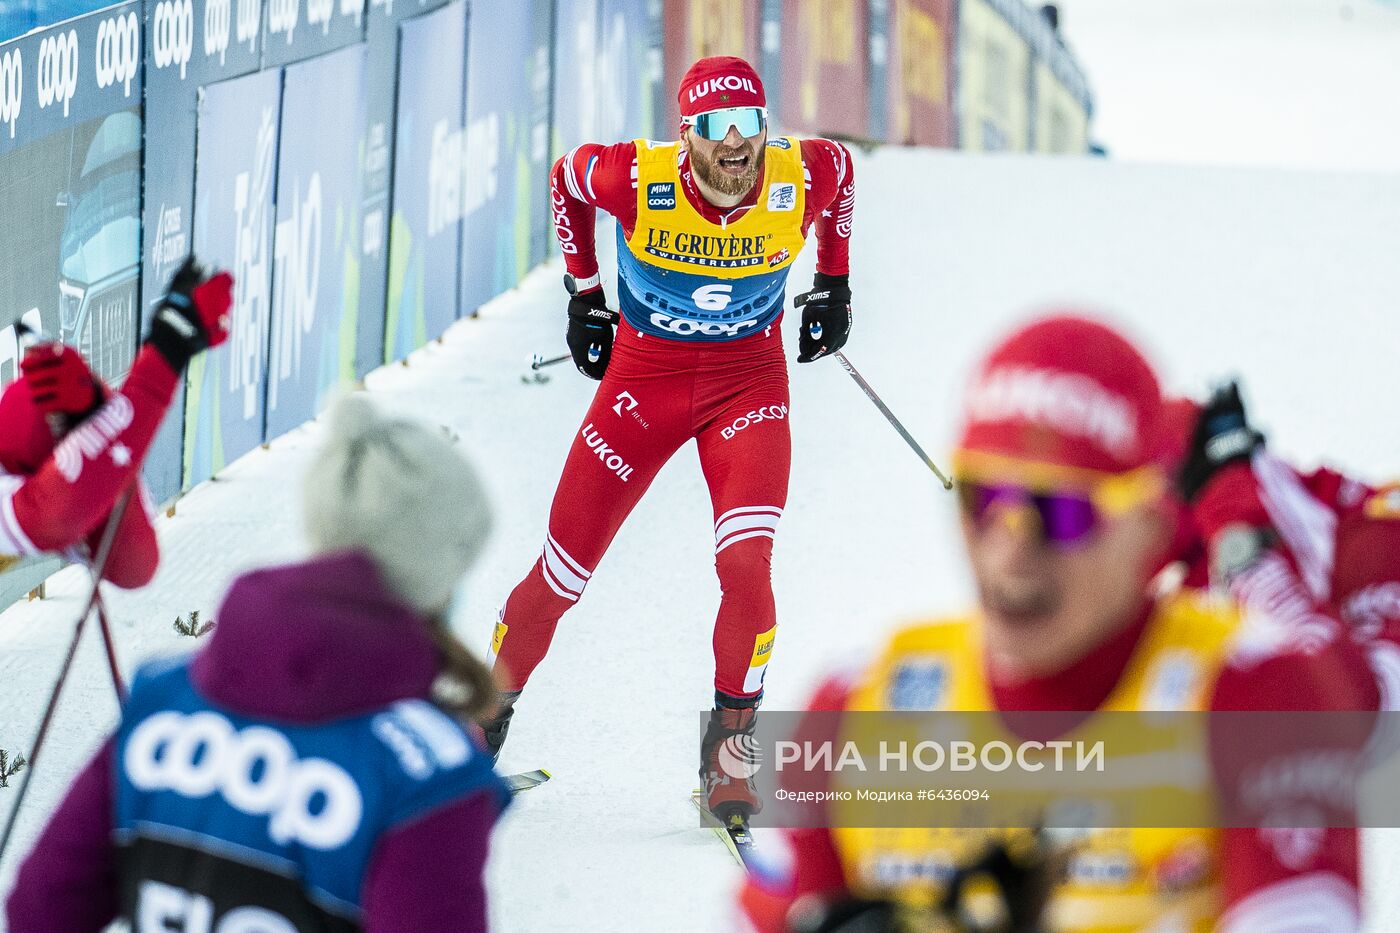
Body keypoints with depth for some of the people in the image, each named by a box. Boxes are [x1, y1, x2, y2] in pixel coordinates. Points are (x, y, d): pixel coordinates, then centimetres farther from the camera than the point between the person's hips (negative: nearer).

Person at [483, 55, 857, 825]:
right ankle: (488, 712, 27)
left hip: (748, 384, 0)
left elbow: (842, 169, 7)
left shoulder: (804, 178, -20)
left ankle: (729, 748, -7)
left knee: (745, 564, -22)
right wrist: (582, 293, 7)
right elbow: (566, 175, 0)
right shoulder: (638, 179, -24)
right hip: (645, 377, 0)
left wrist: (834, 282, 13)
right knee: (562, 575, 2)